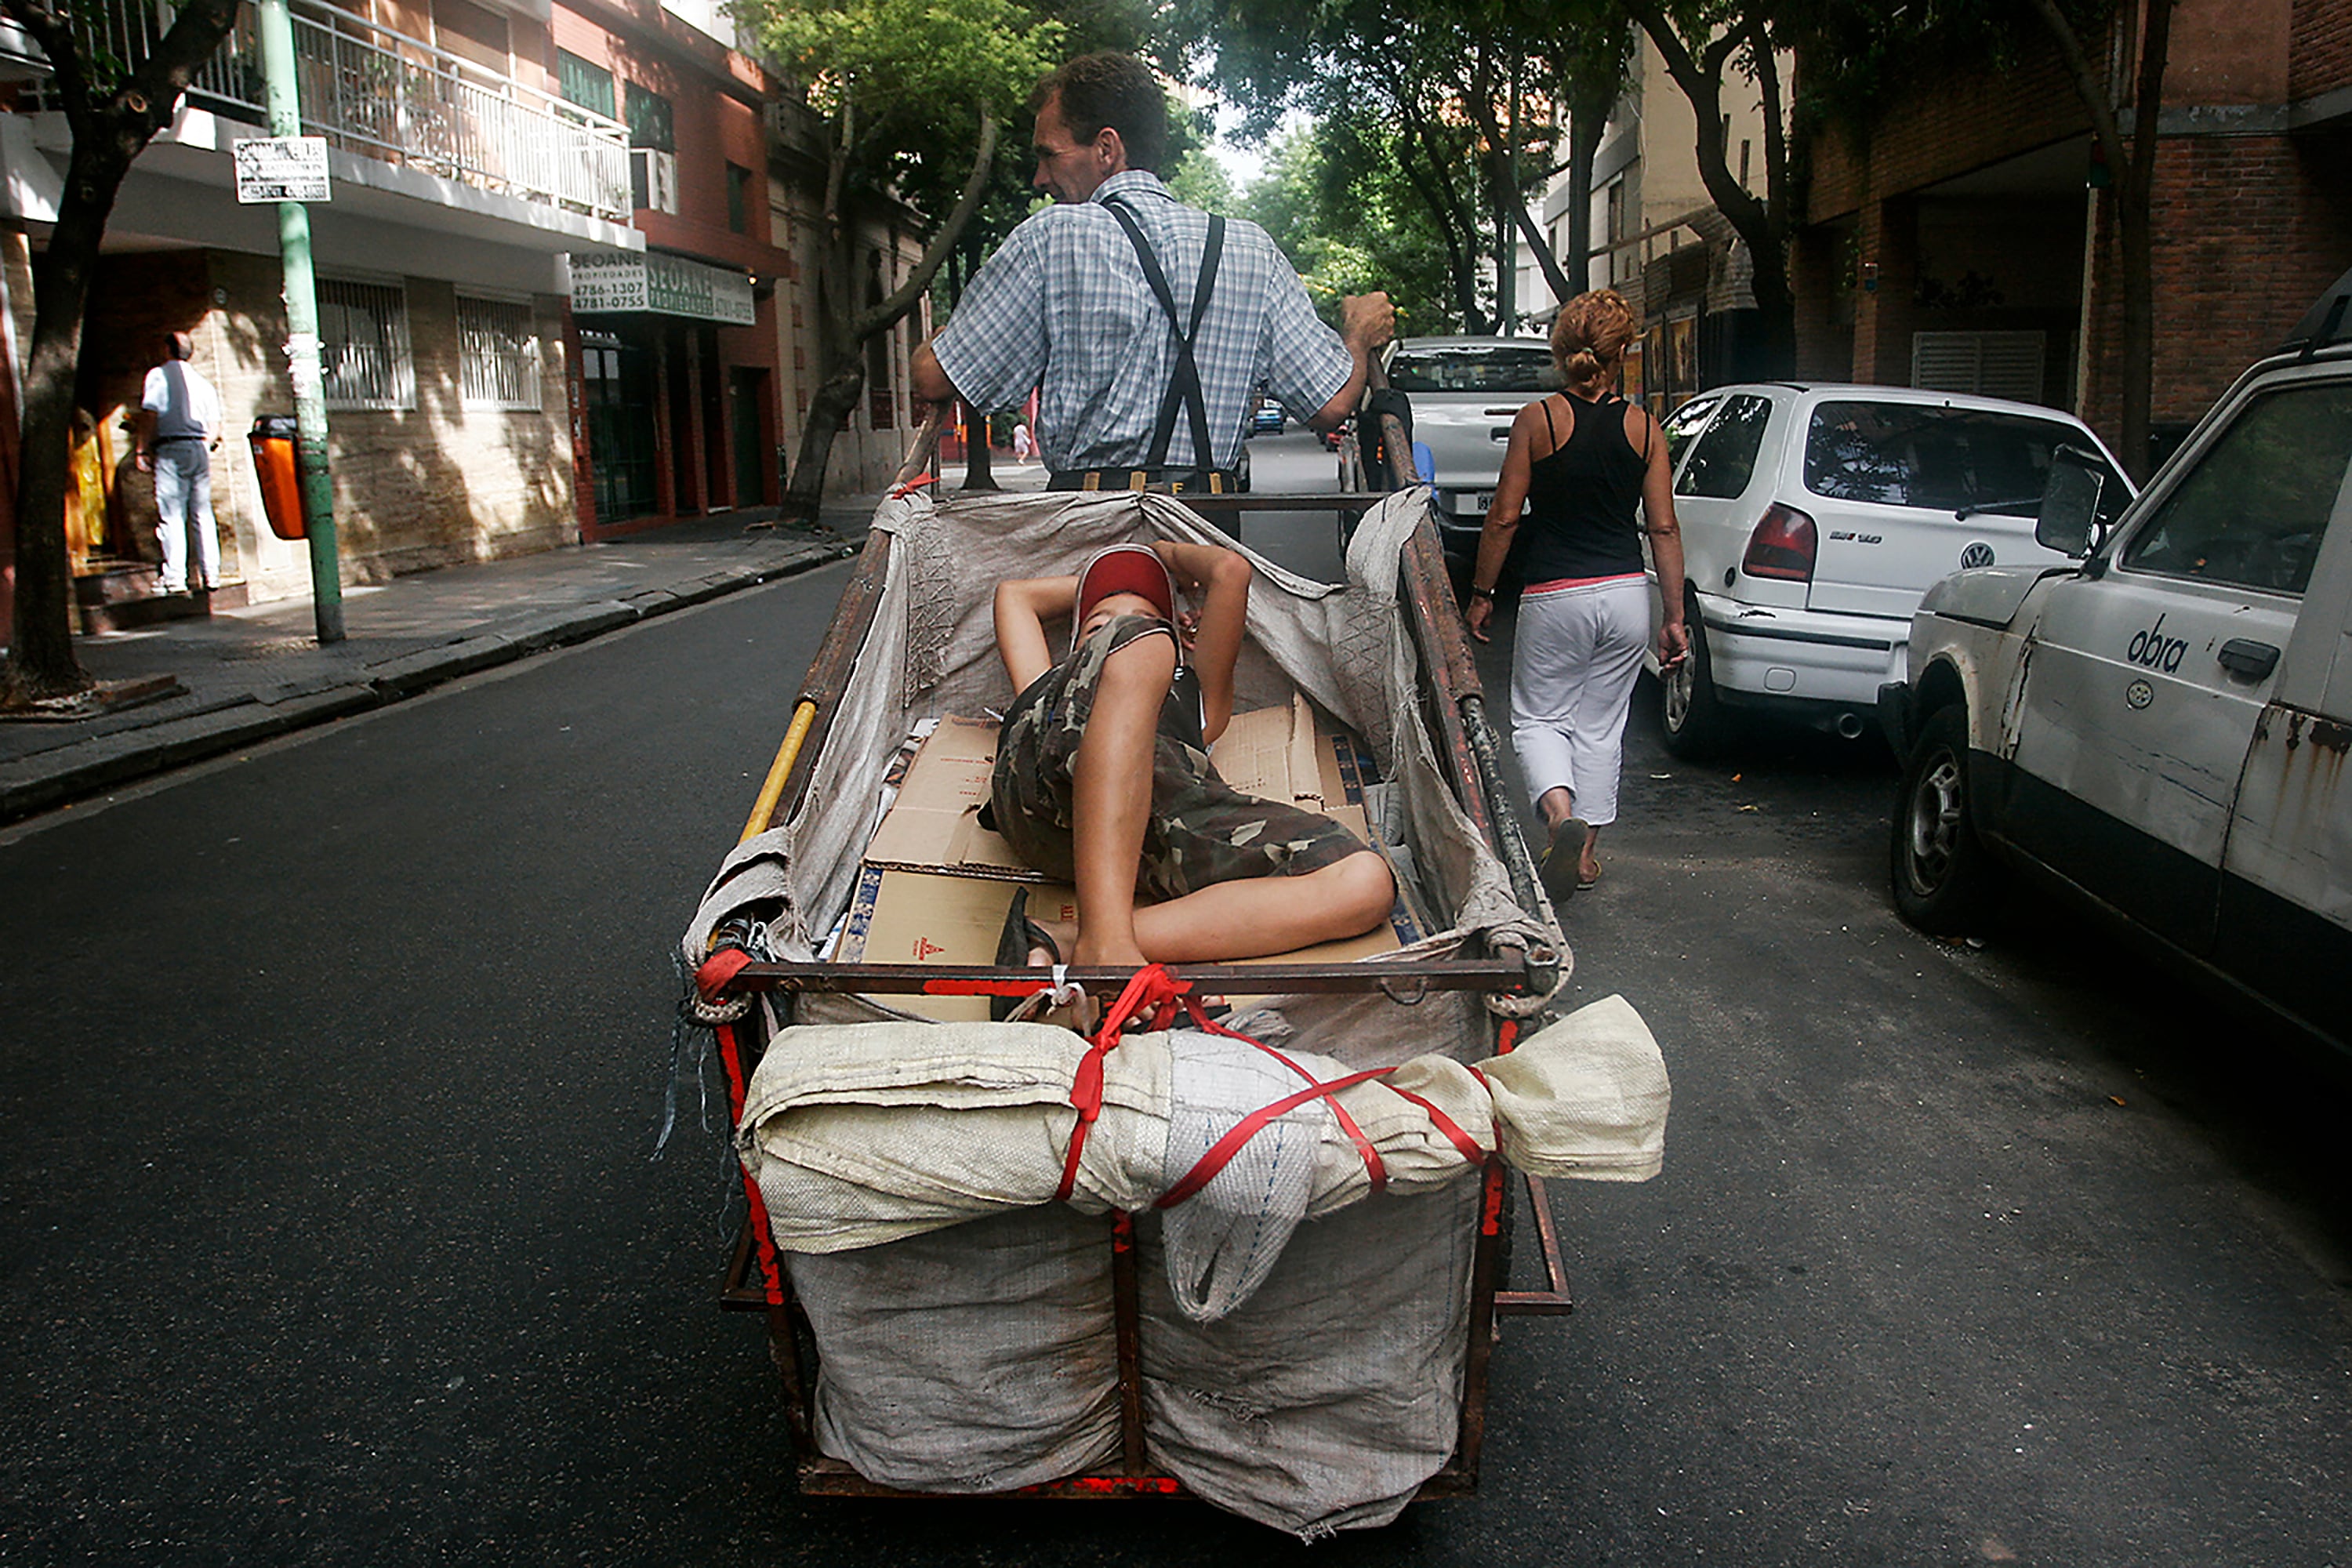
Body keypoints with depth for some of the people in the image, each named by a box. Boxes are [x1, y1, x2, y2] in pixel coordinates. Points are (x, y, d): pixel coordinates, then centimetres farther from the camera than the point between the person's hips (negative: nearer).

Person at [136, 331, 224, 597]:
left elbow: (149, 415, -8)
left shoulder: (159, 375, 1)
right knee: (203, 513, 6)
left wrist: (143, 451, -4)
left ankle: (176, 579, -11)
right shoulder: (203, 382, 16)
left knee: (171, 515, -6)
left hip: (170, 450, -5)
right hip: (200, 449, 5)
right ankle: (211, 576, 2)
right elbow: (215, 427, 12)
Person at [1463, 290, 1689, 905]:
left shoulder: (1536, 421, -7)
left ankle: (1560, 810, -17)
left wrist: (1481, 593, 5)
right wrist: (1674, 617, 9)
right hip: (1626, 594, 3)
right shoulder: (1644, 428, 1)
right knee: (1601, 724, 15)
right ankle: (1586, 852, 21)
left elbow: (1504, 517, -6)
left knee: (1538, 716, 11)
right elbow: (1664, 529, 3)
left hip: (1555, 596, -3)